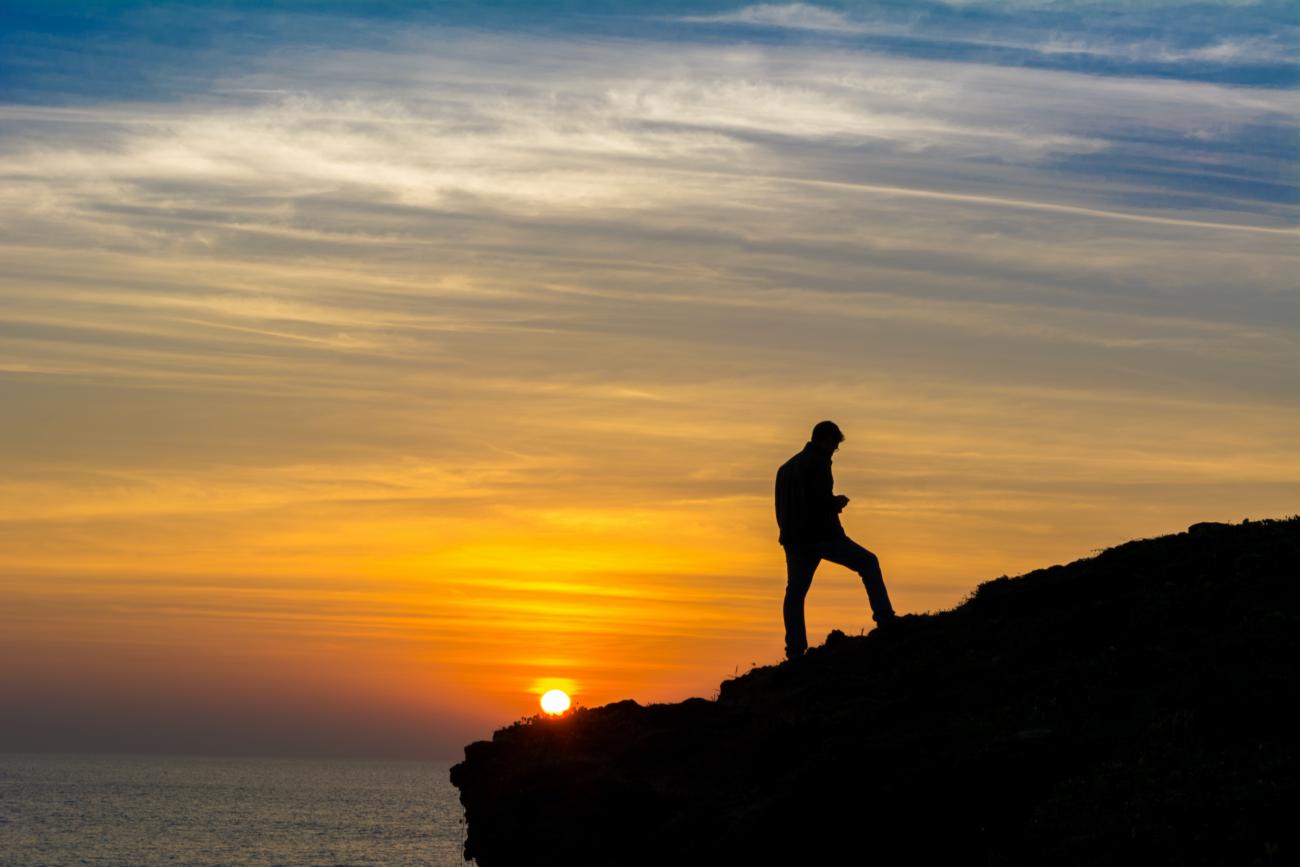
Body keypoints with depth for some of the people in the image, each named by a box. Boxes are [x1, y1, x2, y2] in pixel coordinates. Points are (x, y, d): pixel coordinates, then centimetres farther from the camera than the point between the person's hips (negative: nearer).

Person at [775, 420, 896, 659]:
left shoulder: (786, 467, 18)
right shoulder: (819, 462, -9)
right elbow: (820, 500, -21)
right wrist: (838, 502, 0)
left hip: (794, 538, 7)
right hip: (822, 535, -7)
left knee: (795, 593, 5)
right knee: (868, 562, 9)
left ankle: (795, 649, -3)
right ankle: (884, 617, 0)